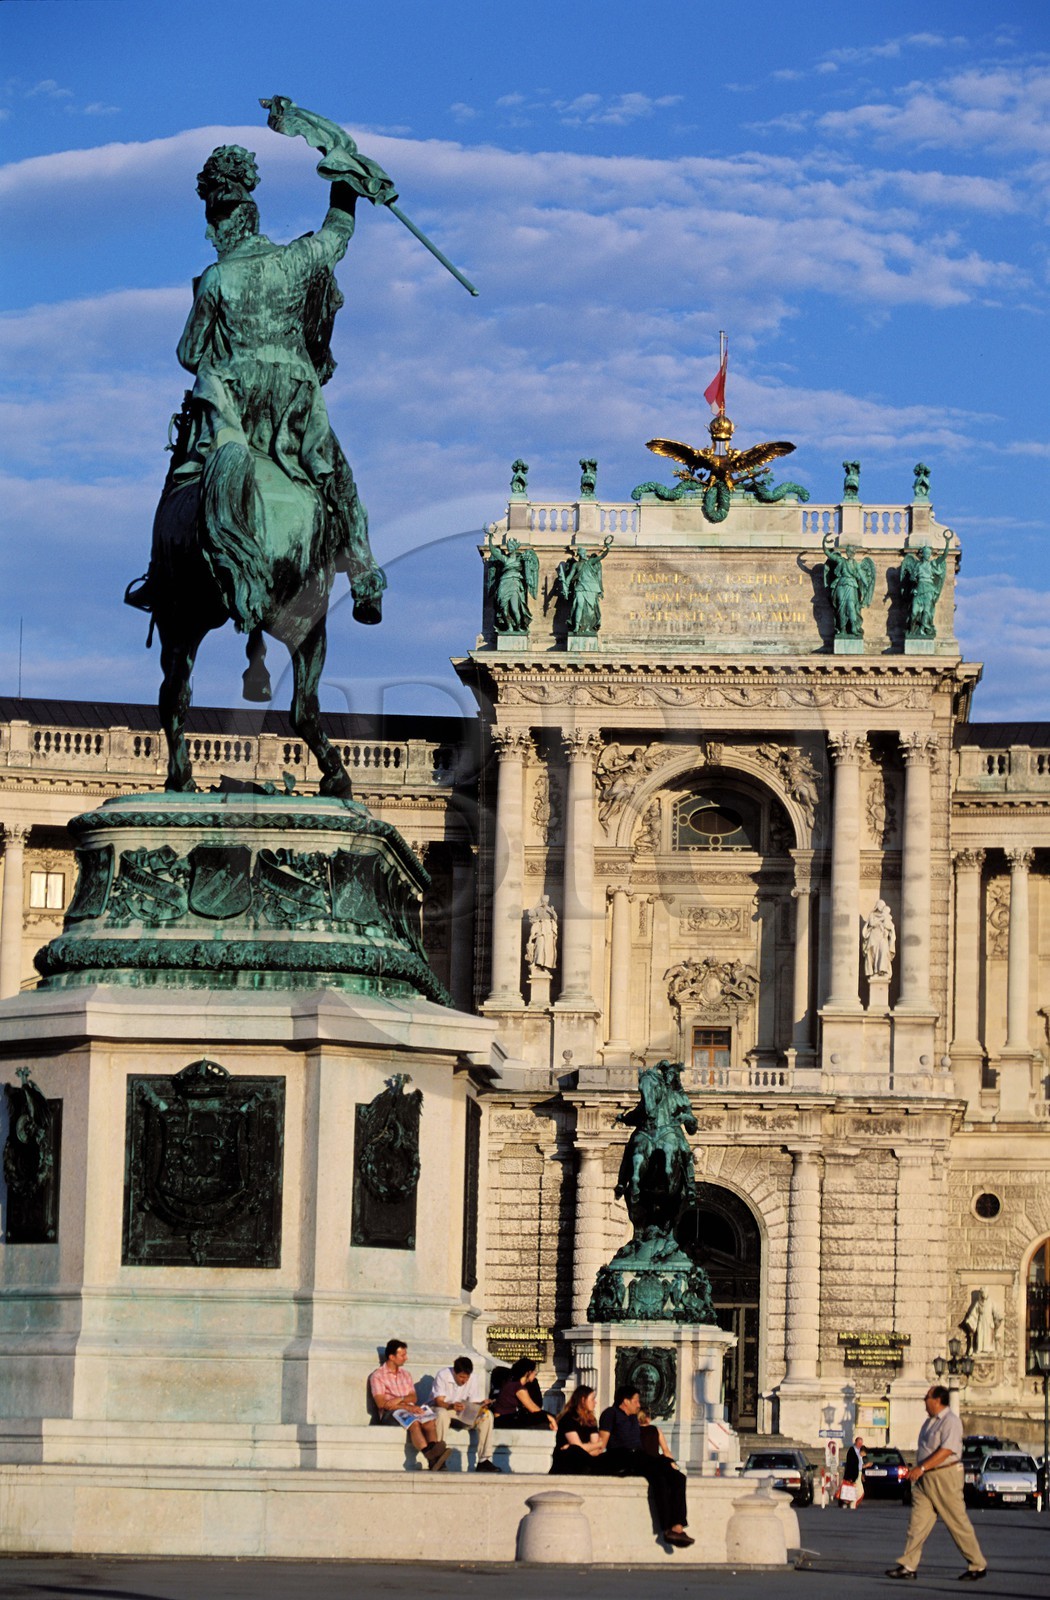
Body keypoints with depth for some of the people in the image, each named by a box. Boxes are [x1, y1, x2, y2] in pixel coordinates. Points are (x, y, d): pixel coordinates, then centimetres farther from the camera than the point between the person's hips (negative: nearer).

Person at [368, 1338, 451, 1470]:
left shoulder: (405, 1374, 24)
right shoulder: (378, 1376, 5)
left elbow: (413, 1397, 14)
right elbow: (381, 1403, -8)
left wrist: (400, 1399, -9)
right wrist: (407, 1406, -16)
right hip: (389, 1414, -5)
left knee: (429, 1422, -29)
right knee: (414, 1423, -36)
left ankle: (435, 1458, -49)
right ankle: (431, 1457, -55)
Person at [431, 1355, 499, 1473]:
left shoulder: (474, 1378, -6)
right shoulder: (442, 1375, -17)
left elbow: (474, 1404, -4)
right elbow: (439, 1401, -22)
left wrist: (482, 1406, -28)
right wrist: (452, 1406, -43)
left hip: (464, 1414, 4)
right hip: (443, 1408, -4)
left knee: (487, 1415, -21)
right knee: (442, 1414, -41)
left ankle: (484, 1461, -24)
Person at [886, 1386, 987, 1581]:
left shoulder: (950, 1422, -14)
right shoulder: (930, 1421, 16)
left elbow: (946, 1450, -23)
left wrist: (921, 1468, -26)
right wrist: (917, 1471, 13)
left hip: (945, 1477, -9)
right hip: (925, 1478, 9)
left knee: (958, 1522, -2)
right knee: (918, 1521, 2)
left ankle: (978, 1565, 8)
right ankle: (908, 1566, 0)